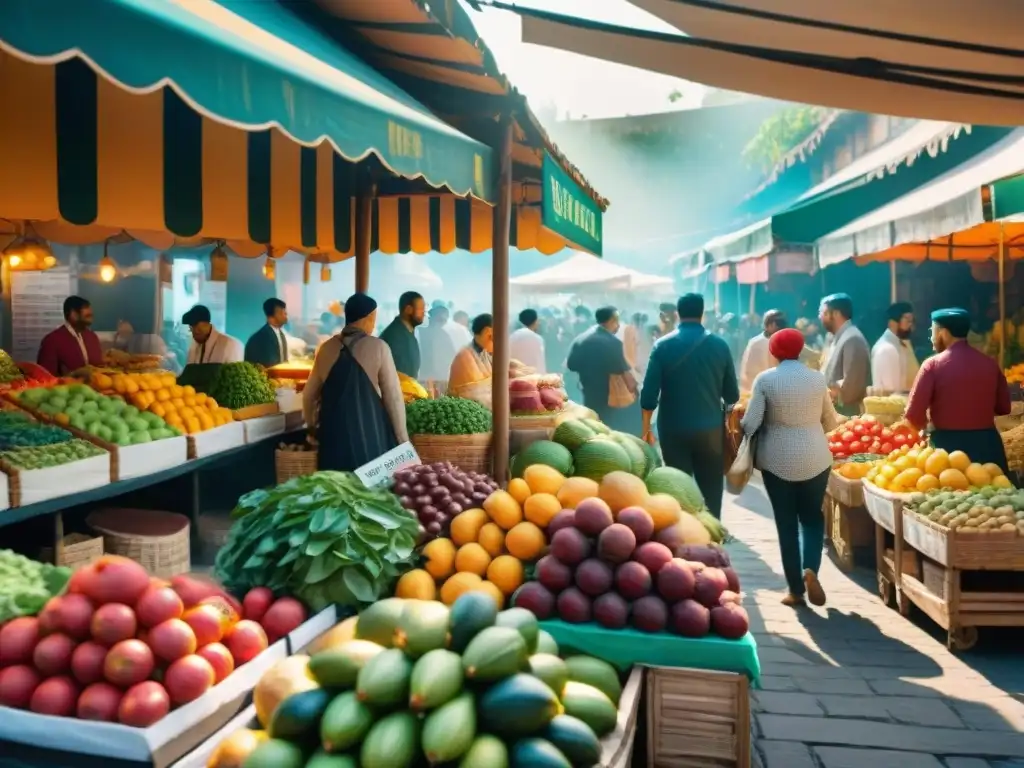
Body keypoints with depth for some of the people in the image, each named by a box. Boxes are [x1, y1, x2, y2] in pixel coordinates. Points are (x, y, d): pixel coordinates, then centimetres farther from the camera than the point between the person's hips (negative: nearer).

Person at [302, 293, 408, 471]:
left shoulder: (326, 348, 6)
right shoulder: (378, 347, -6)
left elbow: (309, 394, 14)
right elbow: (393, 396, -7)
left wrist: (313, 427, 29)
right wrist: (402, 439, 0)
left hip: (333, 433, 4)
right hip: (369, 434, -4)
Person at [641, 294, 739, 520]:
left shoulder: (663, 345, -5)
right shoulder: (719, 345, -1)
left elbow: (649, 393, -8)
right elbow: (732, 394, 3)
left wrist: (646, 428, 3)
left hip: (674, 429, 0)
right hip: (711, 428, 1)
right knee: (711, 491, 11)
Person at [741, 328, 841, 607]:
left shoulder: (765, 379, -8)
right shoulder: (817, 378, -1)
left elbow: (750, 423, -10)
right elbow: (830, 422, 9)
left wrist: (737, 425, 11)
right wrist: (830, 420, 31)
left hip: (777, 460, -1)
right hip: (815, 459, 2)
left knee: (786, 523, 8)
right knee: (812, 517, 18)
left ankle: (796, 589, 11)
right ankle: (810, 569, -4)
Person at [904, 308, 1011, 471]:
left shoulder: (933, 364, -8)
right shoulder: (990, 363, 4)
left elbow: (914, 413, -11)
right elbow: (1004, 407, 14)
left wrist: (925, 427, 10)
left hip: (948, 444, -4)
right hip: (988, 443, 4)